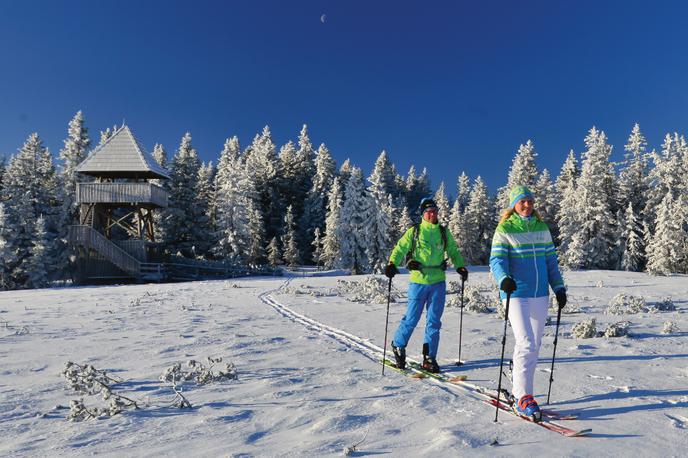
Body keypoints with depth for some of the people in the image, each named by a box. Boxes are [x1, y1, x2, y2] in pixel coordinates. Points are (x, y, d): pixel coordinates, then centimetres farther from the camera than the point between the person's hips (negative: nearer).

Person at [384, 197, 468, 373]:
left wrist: (460, 266, 2)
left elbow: (453, 251, 17)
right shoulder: (414, 231, 0)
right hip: (419, 281, -3)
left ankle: (429, 357, 18)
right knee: (412, 318, 3)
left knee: (434, 321, 6)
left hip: (438, 283, 3)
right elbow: (400, 249, -1)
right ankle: (398, 346, 27)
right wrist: (392, 264, -17)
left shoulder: (444, 232, 9)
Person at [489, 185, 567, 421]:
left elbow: (550, 260, 17)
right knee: (526, 344, -12)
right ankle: (524, 398, -3)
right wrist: (503, 279, -31)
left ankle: (519, 387, 26)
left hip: (540, 294, 6)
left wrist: (559, 287, 12)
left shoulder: (542, 228, 12)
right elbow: (497, 260, -12)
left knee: (534, 344, 11)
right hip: (516, 294, -6)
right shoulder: (505, 230, -4)